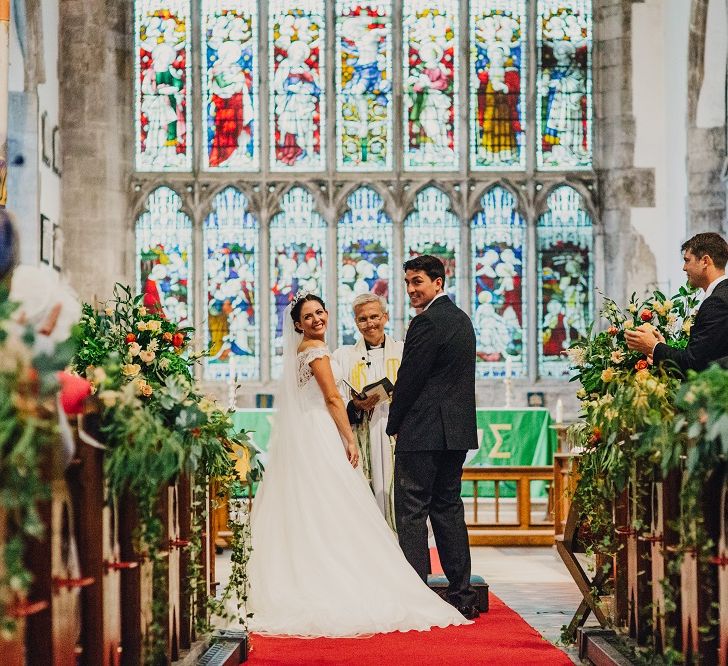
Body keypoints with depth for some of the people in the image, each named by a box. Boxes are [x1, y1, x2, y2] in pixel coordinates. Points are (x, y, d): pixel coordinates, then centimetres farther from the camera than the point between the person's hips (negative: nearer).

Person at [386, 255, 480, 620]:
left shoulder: (427, 322, -14)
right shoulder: (462, 319, 16)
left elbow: (409, 379, -14)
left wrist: (394, 425, 1)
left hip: (422, 432, -9)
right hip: (456, 432, 9)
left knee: (411, 513, -5)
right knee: (448, 508, 13)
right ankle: (462, 595, 14)